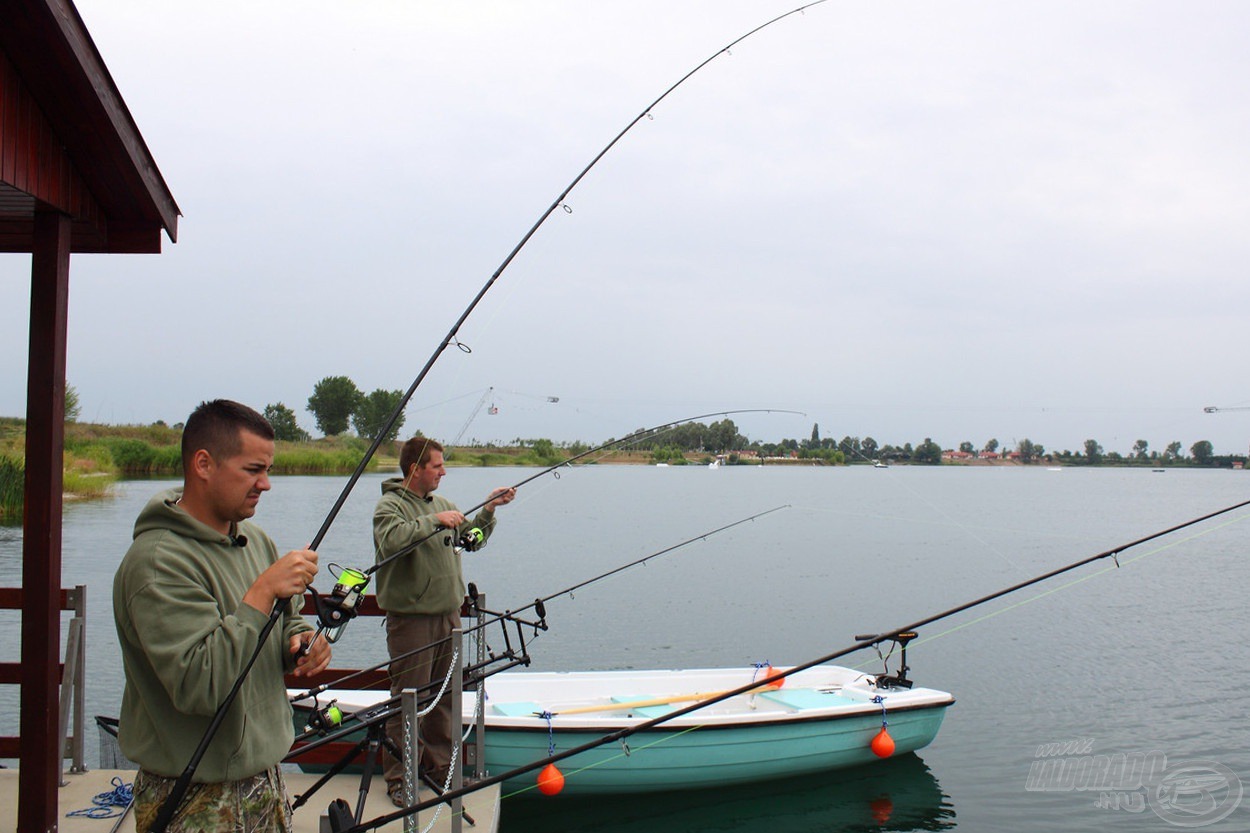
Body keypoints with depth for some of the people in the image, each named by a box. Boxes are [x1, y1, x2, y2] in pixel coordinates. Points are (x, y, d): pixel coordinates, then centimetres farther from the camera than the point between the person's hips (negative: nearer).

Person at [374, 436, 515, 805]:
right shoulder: (390, 505, -8)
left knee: (445, 696, 14)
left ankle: (439, 765, 25)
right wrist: (433, 521, -25)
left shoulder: (442, 503, 15)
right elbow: (392, 540, -27)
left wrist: (488, 511, 7)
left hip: (448, 615, 7)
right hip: (411, 618, -7)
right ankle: (398, 776, 5)